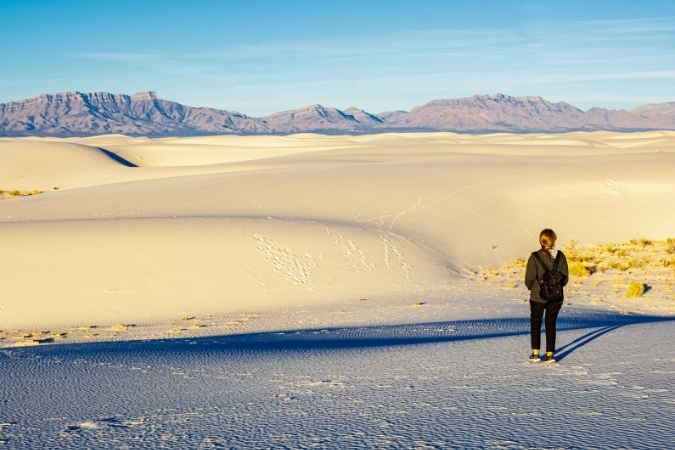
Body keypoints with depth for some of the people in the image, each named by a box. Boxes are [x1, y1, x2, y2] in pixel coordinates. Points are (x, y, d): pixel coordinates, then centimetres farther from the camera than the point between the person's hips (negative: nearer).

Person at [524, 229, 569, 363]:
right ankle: (550, 355, 11)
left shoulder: (535, 257, -14)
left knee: (535, 323, 14)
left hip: (537, 297, -2)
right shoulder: (560, 256, -6)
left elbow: (529, 278, -10)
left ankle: (536, 353, 10)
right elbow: (565, 277, -2)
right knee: (551, 324, 13)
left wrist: (531, 287, 11)